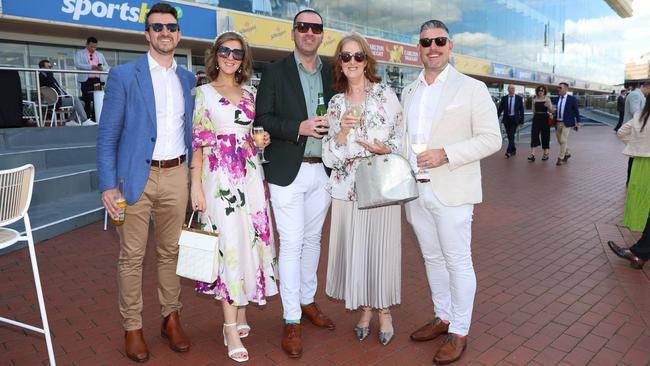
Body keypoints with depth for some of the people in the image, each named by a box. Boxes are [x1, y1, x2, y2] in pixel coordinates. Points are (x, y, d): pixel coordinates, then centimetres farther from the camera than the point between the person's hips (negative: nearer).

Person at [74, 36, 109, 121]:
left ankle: (95, 119, 0)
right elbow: (77, 64, -3)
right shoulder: (79, 53, 13)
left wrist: (102, 68, -6)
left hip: (99, 80, 3)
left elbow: (107, 66, 18)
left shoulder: (100, 55, 24)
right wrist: (90, 67, -16)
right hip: (86, 80, -3)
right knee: (87, 101, -6)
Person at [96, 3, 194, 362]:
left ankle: (171, 319, 27)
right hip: (136, 176, -3)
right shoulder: (123, 75, -2)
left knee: (171, 251, 13)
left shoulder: (188, 78, 11)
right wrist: (108, 185, -10)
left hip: (176, 175, 4)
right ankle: (132, 327, 20)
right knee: (131, 256, 5)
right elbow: (107, 134, -3)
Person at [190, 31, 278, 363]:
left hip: (250, 176, 4)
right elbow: (197, 142, -3)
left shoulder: (250, 93, 13)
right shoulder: (204, 93, 2)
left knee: (250, 239, 6)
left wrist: (262, 141, -1)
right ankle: (231, 328, 4)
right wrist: (196, 186, -8)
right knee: (228, 243, -5)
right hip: (220, 177, -4)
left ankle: (241, 311, 23)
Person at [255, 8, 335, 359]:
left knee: (312, 240, 16)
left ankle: (308, 301, 33)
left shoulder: (331, 74, 11)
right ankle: (292, 320, 12)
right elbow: (262, 120, -7)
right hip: (288, 172, -4)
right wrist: (298, 128, -19)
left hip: (321, 171, 5)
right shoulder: (275, 71, -1)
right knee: (291, 245, -1)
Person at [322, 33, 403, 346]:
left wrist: (385, 149, -17)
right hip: (347, 188, 3)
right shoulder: (335, 103, 8)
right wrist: (342, 132, -13)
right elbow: (328, 157, 4)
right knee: (353, 248, 7)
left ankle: (384, 311, 25)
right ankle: (365, 309, 28)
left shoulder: (386, 94, 1)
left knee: (380, 247, 4)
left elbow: (403, 136, 2)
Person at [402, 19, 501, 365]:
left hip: (451, 192, -5)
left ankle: (459, 331, 20)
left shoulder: (472, 88, -3)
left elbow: (491, 138, -8)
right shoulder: (408, 92, 13)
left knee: (457, 262, 4)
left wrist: (445, 155, -20)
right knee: (432, 258, 16)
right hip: (416, 191, 6)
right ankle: (442, 317, 33)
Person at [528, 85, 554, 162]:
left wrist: (548, 106, -22)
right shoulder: (534, 99, 8)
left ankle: (546, 153, 15)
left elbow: (551, 111, -2)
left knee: (545, 135, 4)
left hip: (545, 118, -2)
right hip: (536, 118, 2)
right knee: (534, 135, -9)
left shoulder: (547, 99, 0)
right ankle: (532, 154, -15)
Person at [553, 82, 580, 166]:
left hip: (566, 123, -5)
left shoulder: (572, 99, -6)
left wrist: (578, 123, -2)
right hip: (558, 122, 5)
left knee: (563, 140, -8)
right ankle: (567, 153, 34)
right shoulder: (557, 98, 6)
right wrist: (555, 120, 8)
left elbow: (576, 111, -2)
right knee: (560, 140, 13)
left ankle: (561, 158, 0)